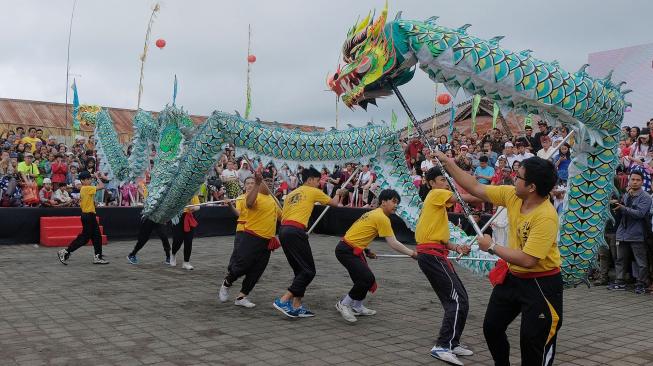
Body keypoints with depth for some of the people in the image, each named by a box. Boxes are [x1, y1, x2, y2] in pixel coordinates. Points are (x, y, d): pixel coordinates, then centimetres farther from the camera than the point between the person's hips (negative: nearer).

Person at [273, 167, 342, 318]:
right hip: (296, 232, -8)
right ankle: (283, 300, -12)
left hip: (283, 230, 8)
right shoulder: (313, 192, 7)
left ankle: (297, 306, 12)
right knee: (309, 271, -3)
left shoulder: (292, 194, 25)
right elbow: (334, 203, 20)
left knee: (300, 270, 15)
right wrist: (337, 194, 40)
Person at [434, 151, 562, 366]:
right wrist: (447, 163, 1)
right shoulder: (511, 195, -7)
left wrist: (492, 247, -19)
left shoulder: (546, 217, -29)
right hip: (512, 276, 8)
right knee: (491, 326, 16)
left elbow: (527, 260, -31)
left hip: (541, 283, -8)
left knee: (533, 341, -3)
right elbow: (476, 188, 3)